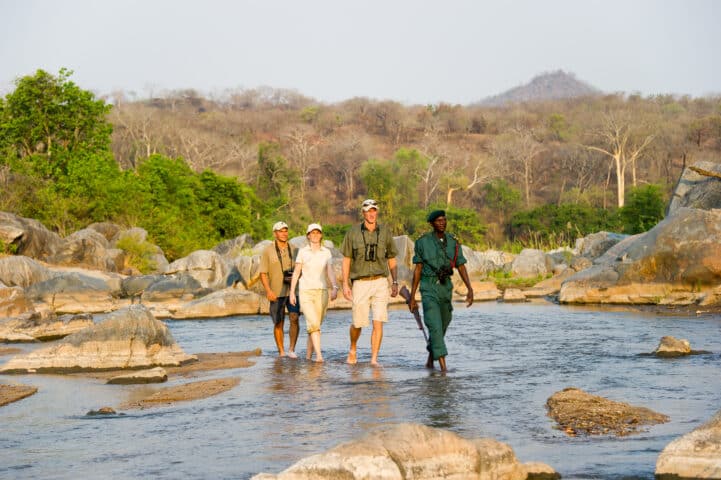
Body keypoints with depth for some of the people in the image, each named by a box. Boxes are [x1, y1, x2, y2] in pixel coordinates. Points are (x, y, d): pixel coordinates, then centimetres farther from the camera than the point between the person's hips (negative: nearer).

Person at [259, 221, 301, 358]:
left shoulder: (294, 250, 9)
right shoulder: (268, 252, 2)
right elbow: (263, 273, -1)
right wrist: (268, 290, -14)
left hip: (293, 290, 1)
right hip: (276, 293, -1)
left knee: (294, 319, -13)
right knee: (278, 323, 3)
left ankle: (291, 349, -10)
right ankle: (281, 351, 12)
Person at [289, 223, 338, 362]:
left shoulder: (326, 252, 4)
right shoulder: (302, 252, -1)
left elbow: (330, 272, -6)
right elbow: (296, 272, 3)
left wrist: (334, 288, -23)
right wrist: (292, 292, -2)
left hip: (321, 292, 3)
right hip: (305, 292, -3)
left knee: (315, 324, 8)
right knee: (313, 323, -19)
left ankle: (308, 354, 24)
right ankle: (319, 355, -25)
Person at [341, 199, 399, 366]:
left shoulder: (385, 233, 6)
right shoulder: (353, 233, 1)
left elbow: (392, 261, 13)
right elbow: (346, 260, 5)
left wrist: (395, 282, 4)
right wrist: (345, 284, -1)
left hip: (380, 283, 1)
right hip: (360, 283, -1)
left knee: (378, 323, -10)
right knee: (358, 323, 4)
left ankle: (374, 359, -6)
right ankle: (353, 348, 34)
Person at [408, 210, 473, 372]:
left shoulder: (453, 243, 4)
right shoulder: (423, 242, -5)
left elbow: (461, 268, 1)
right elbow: (418, 269, -1)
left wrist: (470, 289, -13)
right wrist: (412, 297, -2)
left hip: (445, 288, 4)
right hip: (428, 288, -4)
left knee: (442, 328, 15)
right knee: (435, 326, -17)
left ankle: (430, 358, 38)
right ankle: (443, 365, -21)